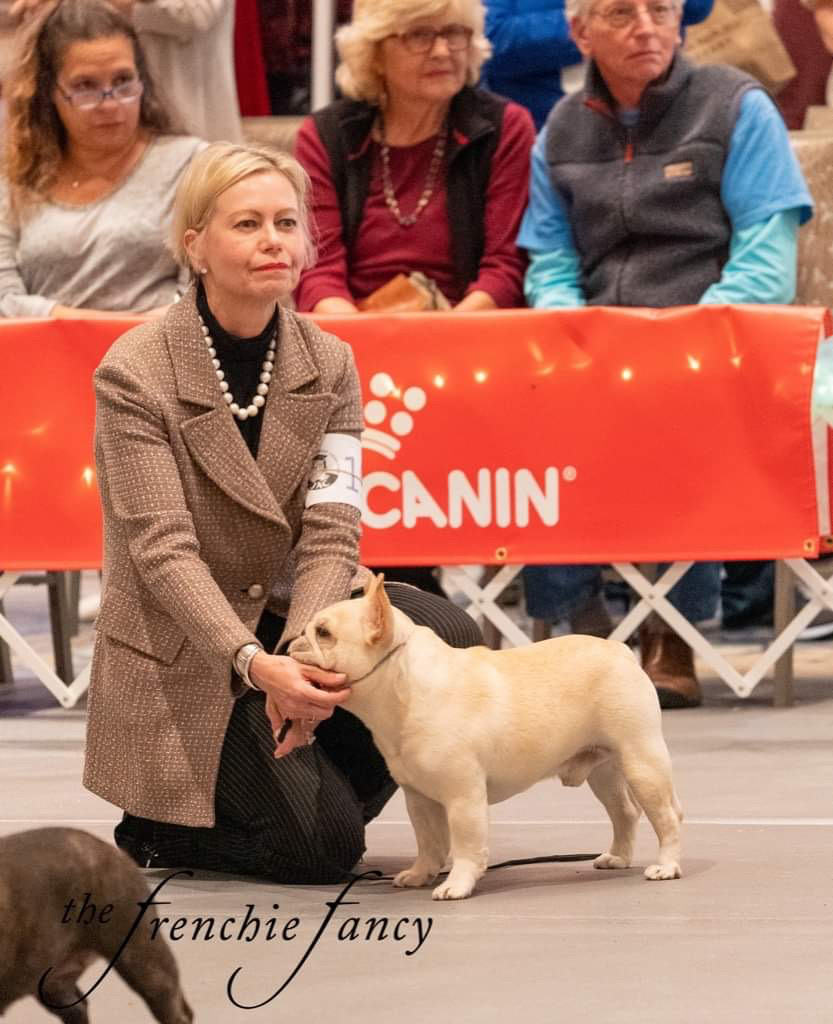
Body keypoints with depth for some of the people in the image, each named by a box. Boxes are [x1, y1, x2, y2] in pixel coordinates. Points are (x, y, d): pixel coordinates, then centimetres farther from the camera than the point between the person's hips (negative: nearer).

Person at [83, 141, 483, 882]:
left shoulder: (328, 364, -2)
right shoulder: (134, 374, -16)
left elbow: (330, 534, -11)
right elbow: (163, 550, -23)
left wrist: (302, 655, -30)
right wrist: (256, 666, -38)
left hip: (288, 613, 5)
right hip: (182, 654, -5)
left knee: (447, 637, -23)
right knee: (321, 846, -20)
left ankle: (322, 789, 1)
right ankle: (160, 829, 10)